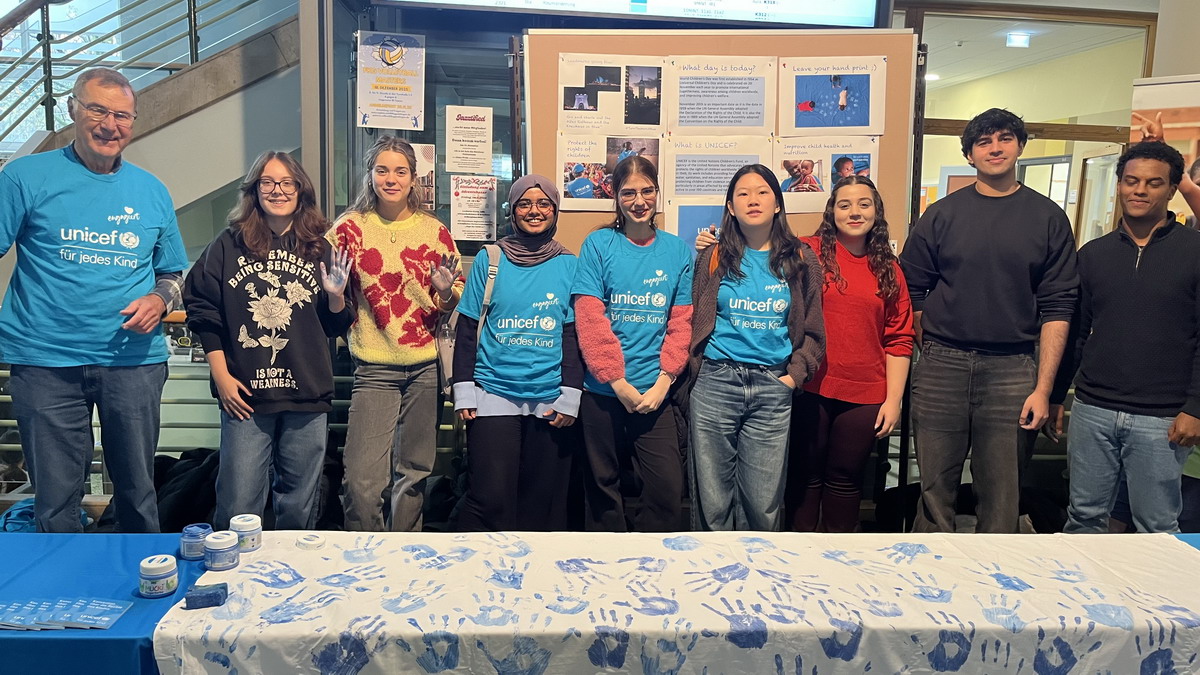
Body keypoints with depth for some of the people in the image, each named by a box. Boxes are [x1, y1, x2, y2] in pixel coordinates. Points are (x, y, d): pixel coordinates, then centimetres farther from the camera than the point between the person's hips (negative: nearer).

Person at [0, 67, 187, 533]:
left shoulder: (151, 191, 11)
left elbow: (172, 274, 17)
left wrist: (158, 299, -5)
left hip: (135, 359, 2)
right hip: (47, 362, -2)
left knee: (138, 491, 11)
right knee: (56, 502, 6)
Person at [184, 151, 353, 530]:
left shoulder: (319, 249, 8)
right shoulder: (230, 244, 3)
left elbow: (335, 328, 13)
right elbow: (202, 311, 4)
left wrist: (336, 296, -8)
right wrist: (221, 375, -2)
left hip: (307, 398, 2)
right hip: (245, 394, -2)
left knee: (299, 509, 11)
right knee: (238, 507, 0)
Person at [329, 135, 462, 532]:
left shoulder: (434, 230, 5)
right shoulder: (350, 227, 2)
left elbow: (454, 302, 13)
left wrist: (446, 292, -8)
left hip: (426, 368, 2)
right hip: (375, 369, -1)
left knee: (413, 473, 11)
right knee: (363, 480, -10)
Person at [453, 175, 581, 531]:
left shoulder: (569, 265, 7)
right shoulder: (489, 260, 5)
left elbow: (575, 335, 6)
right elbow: (467, 329, 6)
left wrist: (569, 396, -1)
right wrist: (464, 392, 0)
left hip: (550, 401, 1)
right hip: (493, 395, -1)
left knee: (543, 502, 7)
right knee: (489, 499, -6)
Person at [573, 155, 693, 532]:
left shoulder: (677, 250, 7)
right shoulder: (598, 245, 0)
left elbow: (682, 322, 4)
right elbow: (589, 320, -7)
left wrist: (663, 382, -7)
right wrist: (620, 384, -12)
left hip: (656, 393, 2)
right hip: (603, 390, -1)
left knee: (668, 487, -2)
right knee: (603, 485, 9)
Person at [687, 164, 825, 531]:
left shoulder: (800, 260, 8)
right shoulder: (714, 257, 7)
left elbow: (813, 331, 9)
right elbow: (692, 321, 8)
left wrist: (795, 375, -2)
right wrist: (698, 370, -2)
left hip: (773, 389, 0)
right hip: (716, 383, 0)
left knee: (763, 502, 3)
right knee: (712, 500, 4)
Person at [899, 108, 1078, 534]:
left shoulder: (1048, 218, 5)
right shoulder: (942, 214, 6)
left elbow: (1057, 307, 1)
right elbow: (911, 292, 8)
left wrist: (1043, 388, -6)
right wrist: (934, 351, 3)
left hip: (1011, 371, 0)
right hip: (941, 367, 0)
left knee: (1002, 495, 6)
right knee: (935, 489, 7)